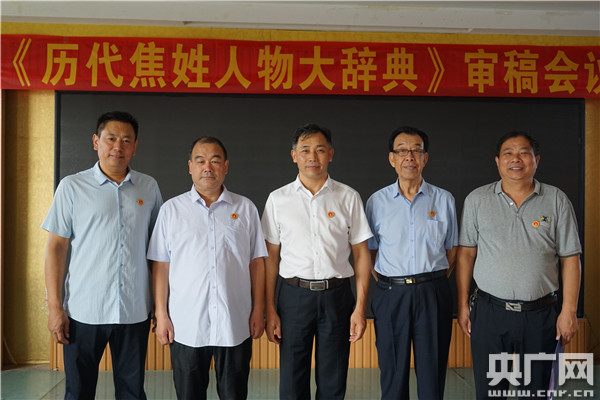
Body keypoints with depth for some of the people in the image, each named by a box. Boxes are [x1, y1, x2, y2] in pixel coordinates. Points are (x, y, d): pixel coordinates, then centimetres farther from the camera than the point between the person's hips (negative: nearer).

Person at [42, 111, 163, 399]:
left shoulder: (149, 187, 5)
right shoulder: (72, 186, -1)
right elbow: (56, 247, 0)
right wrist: (55, 307, -4)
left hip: (135, 311, 2)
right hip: (84, 311, -1)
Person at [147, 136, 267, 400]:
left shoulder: (246, 208, 5)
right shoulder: (171, 209, 4)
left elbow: (256, 262, 6)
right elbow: (160, 266, 3)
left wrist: (258, 310, 2)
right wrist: (161, 315, 0)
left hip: (235, 325, 1)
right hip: (186, 326, 0)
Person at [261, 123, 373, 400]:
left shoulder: (348, 198, 1)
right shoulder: (278, 199, 2)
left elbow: (361, 253, 2)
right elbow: (271, 256, 3)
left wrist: (360, 307, -3)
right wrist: (270, 310, 0)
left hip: (337, 295, 0)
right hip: (294, 294, 0)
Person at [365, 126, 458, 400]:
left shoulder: (444, 200, 4)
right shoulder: (377, 201, 3)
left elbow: (452, 250, 10)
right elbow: (368, 251, 9)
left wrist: (434, 282, 2)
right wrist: (386, 283, 1)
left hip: (433, 293, 0)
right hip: (390, 294, 0)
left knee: (432, 372, 7)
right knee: (393, 373, 9)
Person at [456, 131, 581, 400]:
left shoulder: (557, 201, 2)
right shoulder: (477, 200, 2)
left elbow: (570, 259, 2)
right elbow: (465, 254, 3)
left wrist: (569, 310, -3)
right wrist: (463, 304, 1)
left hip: (540, 314, 0)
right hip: (489, 312, 0)